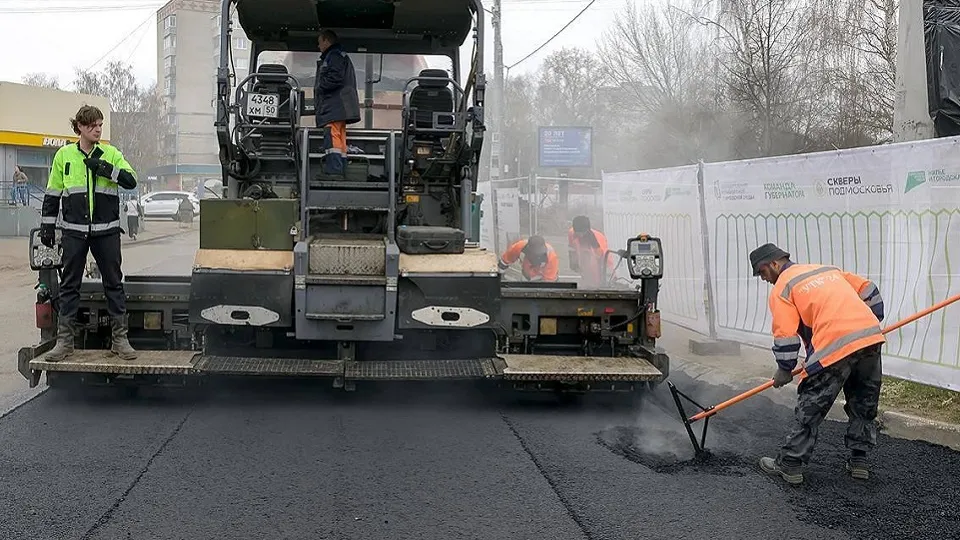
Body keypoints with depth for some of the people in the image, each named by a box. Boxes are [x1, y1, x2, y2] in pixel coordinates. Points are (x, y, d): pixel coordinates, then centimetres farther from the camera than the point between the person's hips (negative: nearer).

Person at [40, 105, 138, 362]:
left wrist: (105, 168, -18)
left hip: (107, 230, 0)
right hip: (74, 231, 0)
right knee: (69, 285, 4)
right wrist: (47, 226, 7)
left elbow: (131, 181, -8)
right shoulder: (64, 155, 5)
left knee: (114, 283, 4)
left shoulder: (111, 154, 4)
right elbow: (52, 194, 10)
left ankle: (119, 338, 11)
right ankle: (65, 340, 11)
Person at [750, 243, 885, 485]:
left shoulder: (781, 288, 7)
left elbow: (785, 335, 0)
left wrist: (784, 370, 13)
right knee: (864, 403, 22)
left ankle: (790, 465, 13)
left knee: (810, 408, 6)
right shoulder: (828, 269, 27)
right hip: (872, 337, 7)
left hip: (835, 347, -6)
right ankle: (859, 461, 28)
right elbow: (868, 290, 25)